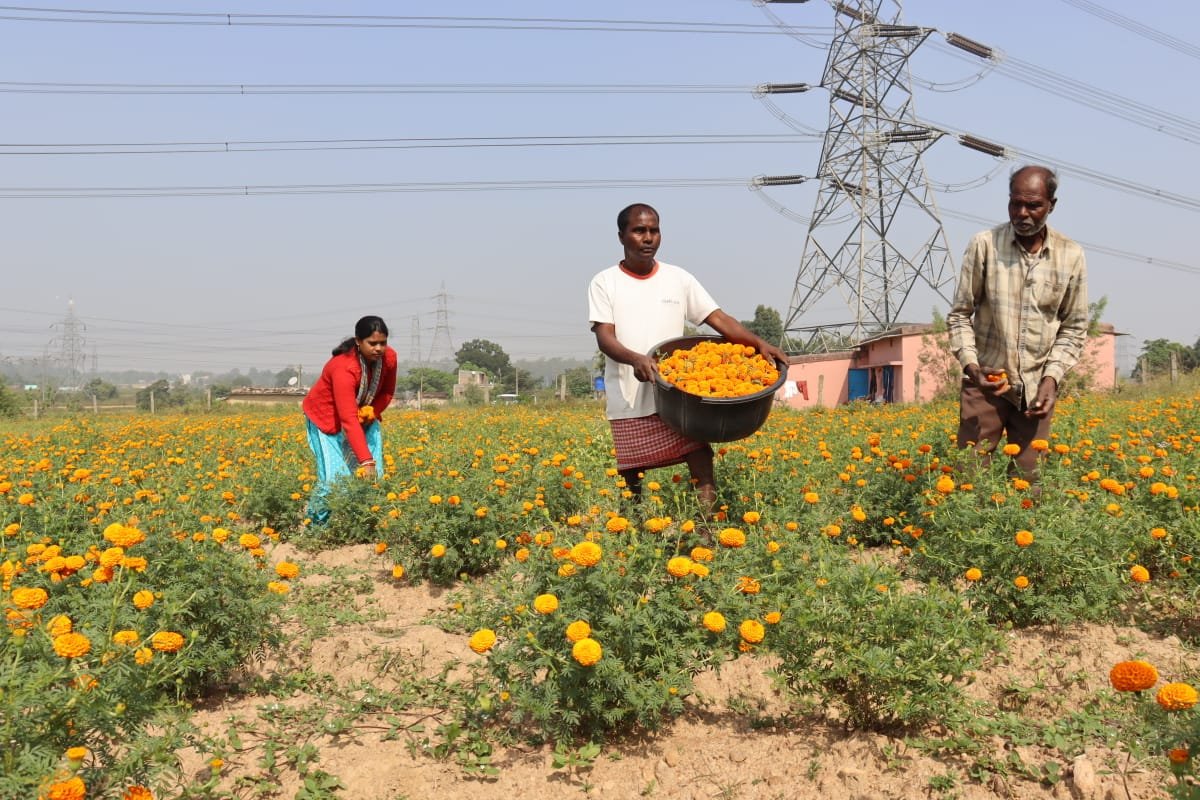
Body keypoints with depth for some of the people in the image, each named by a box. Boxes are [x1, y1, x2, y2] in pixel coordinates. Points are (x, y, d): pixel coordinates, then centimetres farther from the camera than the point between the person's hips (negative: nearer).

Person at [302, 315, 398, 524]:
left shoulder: (389, 358, -19)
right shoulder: (344, 368, -38)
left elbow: (387, 392, 1)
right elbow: (348, 419, -43)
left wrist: (371, 412, -20)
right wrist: (365, 460, -48)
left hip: (365, 415, 6)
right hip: (327, 418, -6)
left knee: (373, 474, -6)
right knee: (335, 475, -15)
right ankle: (317, 522, 3)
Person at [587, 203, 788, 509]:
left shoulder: (678, 278, 8)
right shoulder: (605, 283, 2)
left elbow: (719, 319, 5)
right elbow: (604, 337, -8)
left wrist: (759, 343, -11)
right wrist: (635, 359, -29)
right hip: (628, 405, -1)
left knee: (702, 465, -11)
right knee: (631, 478, 2)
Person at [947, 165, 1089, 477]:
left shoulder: (1071, 256, 0)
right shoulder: (984, 245, -6)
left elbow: (1074, 327, 7)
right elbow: (959, 314, -1)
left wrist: (1052, 377, -7)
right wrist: (970, 364, -16)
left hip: (1037, 387, 2)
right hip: (985, 382, -2)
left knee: (1028, 477, 6)